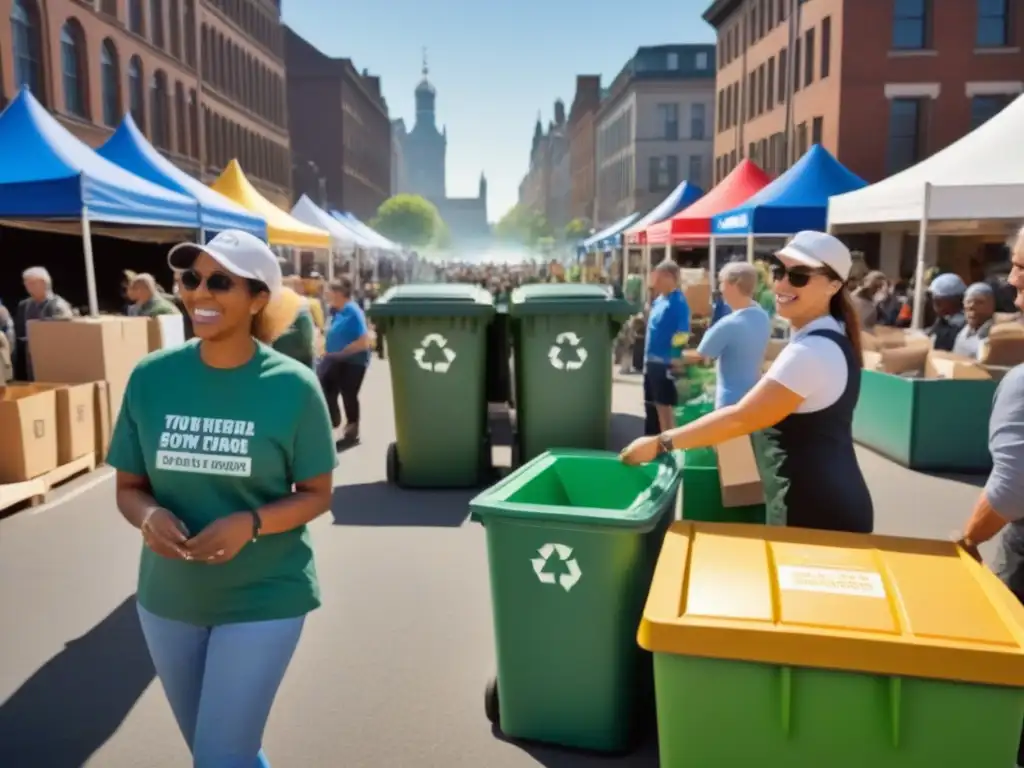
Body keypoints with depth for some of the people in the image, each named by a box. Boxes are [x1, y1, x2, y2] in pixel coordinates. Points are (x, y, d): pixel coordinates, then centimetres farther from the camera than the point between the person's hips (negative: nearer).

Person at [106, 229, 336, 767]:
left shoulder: (292, 386, -14)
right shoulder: (151, 377, -7)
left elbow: (316, 495, -7)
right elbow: (128, 487, 2)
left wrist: (250, 524, -24)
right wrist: (149, 516, -20)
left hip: (264, 599, -4)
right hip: (169, 597, 4)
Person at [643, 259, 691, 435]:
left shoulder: (678, 302, -14)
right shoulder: (658, 299, 11)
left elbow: (684, 333, -19)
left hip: (666, 362, -9)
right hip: (651, 360, 9)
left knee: (664, 406, -1)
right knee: (651, 404, 15)